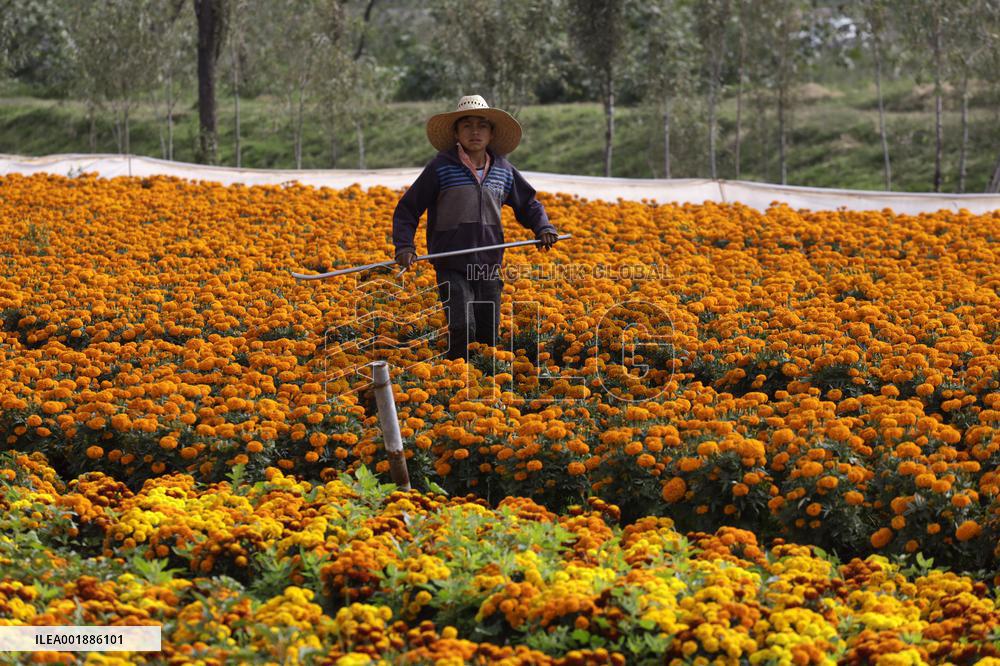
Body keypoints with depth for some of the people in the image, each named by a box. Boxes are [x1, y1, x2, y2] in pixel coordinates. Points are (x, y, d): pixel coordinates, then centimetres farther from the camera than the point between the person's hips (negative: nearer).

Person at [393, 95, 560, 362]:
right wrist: (404, 246, -14)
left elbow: (528, 205, 23)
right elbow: (407, 210, 0)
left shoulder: (503, 171, 9)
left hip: (489, 267, 4)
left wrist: (543, 228, 2)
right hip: (452, 267, -4)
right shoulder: (440, 168, -4)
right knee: (462, 330, -18)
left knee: (489, 335, 8)